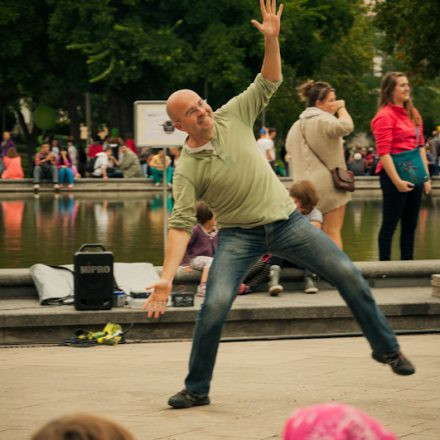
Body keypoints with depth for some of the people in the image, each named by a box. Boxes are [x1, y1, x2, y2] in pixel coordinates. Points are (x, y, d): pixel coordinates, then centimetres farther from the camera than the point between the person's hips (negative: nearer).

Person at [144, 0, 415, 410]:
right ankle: (196, 389, -1)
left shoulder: (232, 116, -3)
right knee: (214, 306, -20)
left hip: (285, 220, 3)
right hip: (239, 234, -3)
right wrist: (166, 277, -28)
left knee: (348, 274, -4)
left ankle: (386, 348, 14)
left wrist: (271, 39, -12)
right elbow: (180, 226, -17)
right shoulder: (187, 170, -12)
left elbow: (268, 83, 4)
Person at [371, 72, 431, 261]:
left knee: (410, 224, 10)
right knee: (390, 224, -3)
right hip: (394, 175, -8)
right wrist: (396, 180, -20)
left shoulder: (413, 114, 14)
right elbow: (383, 153, -15)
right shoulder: (385, 116, -10)